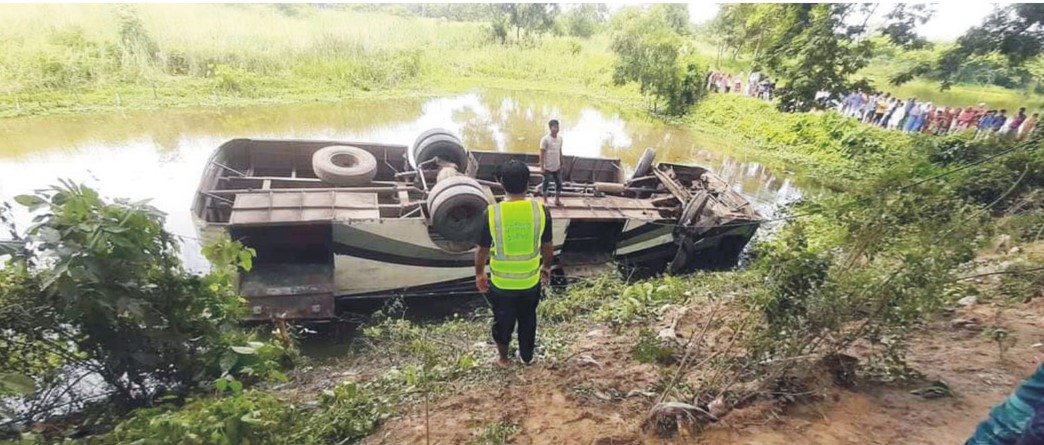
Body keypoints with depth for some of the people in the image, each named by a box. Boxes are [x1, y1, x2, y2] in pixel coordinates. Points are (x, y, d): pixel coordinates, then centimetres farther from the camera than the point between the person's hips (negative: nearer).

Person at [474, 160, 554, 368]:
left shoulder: (491, 213, -20)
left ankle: (502, 357, 43)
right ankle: (527, 356, 44)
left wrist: (479, 274, 7)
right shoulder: (541, 210, -15)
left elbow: (482, 250, -9)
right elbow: (548, 247, -3)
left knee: (502, 320, 23)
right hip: (531, 280, 1)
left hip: (500, 281, -1)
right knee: (528, 319, 25)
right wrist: (546, 267, 15)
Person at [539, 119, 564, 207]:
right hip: (548, 167, -6)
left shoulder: (560, 138, 4)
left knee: (559, 183, 10)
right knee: (546, 184, 5)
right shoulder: (545, 139, -14)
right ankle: (545, 201, 18)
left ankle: (557, 200, 25)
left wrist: (561, 164, 14)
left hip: (557, 167, 6)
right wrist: (542, 167, -14)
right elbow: (542, 154, -13)